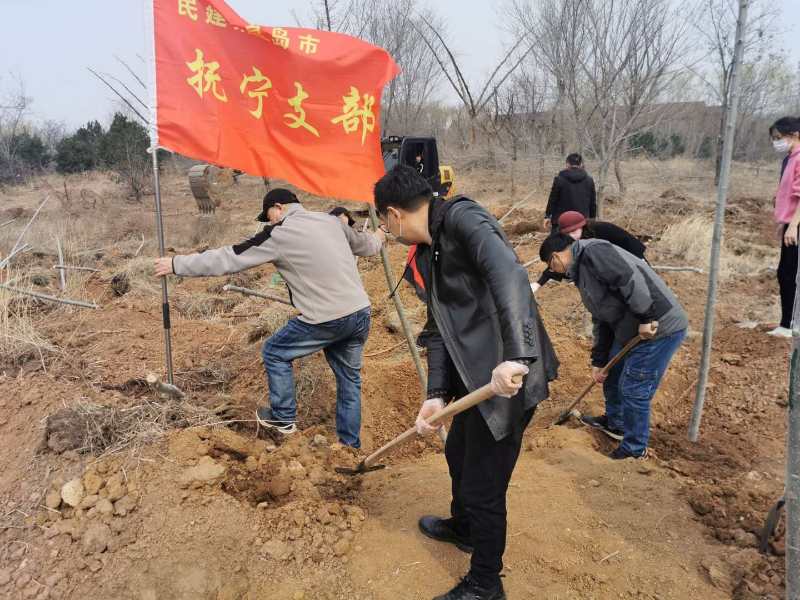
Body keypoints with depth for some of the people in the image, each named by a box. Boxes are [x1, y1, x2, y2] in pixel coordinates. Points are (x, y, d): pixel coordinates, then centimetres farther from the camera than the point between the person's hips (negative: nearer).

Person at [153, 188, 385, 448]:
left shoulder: (279, 234, -7)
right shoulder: (331, 220, 11)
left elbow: (227, 258, -4)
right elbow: (364, 244, 28)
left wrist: (177, 264, 7)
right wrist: (377, 238, 53)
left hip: (326, 319, -6)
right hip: (361, 312, 7)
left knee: (274, 353, 17)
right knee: (349, 378, 21)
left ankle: (283, 418, 28)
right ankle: (350, 445, 29)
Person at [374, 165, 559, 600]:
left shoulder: (462, 217, -15)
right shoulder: (427, 253, 12)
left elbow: (509, 274, -33)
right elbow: (438, 328, 9)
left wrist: (515, 357, -43)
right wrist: (436, 393, -3)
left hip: (508, 377, -9)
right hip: (474, 375, 10)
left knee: (484, 485, 5)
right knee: (458, 455, 29)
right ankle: (462, 527, 57)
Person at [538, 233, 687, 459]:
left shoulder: (593, 252, -16)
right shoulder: (582, 271, 16)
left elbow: (630, 279, -29)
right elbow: (602, 319, 19)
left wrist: (646, 319, -25)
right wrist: (598, 361, 19)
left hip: (659, 328, -10)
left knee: (634, 390, 0)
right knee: (612, 375, 24)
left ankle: (635, 449, 19)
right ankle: (614, 423, 46)